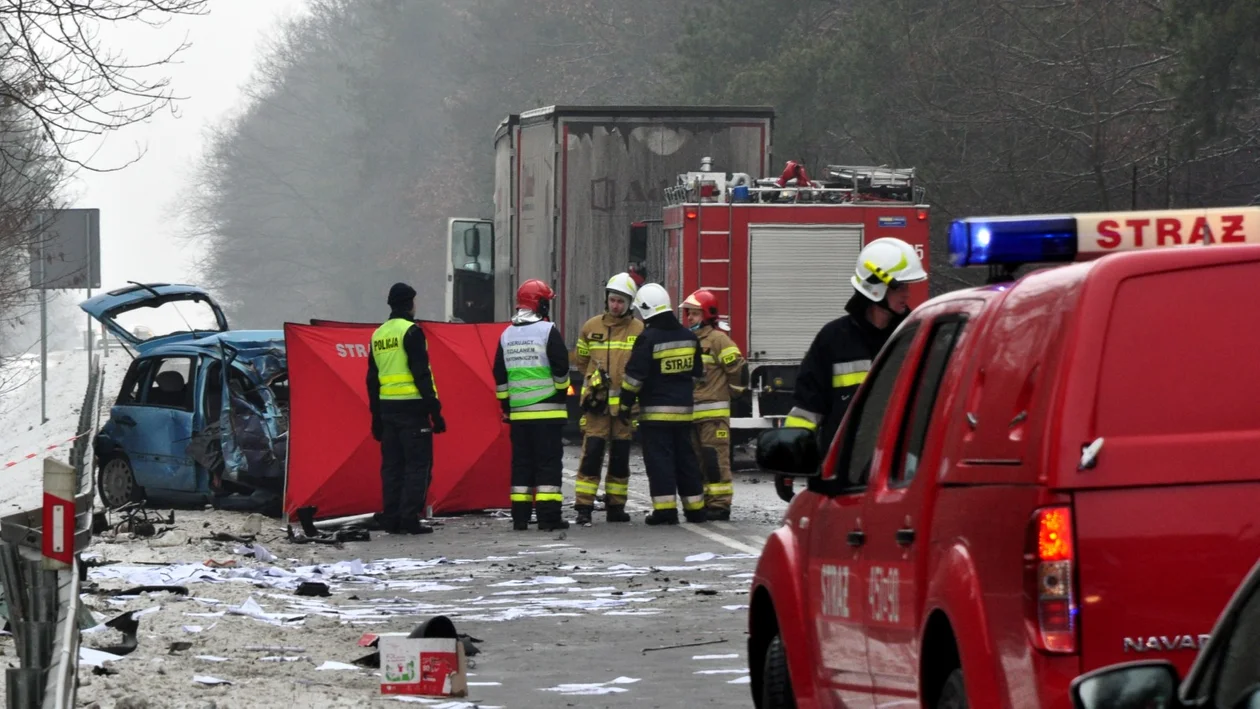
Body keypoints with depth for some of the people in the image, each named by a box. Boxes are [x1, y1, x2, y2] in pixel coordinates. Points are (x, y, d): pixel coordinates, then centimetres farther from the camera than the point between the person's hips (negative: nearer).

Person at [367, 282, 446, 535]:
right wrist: (435, 409, -13)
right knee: (418, 465, -4)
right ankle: (410, 518, -10)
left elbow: (372, 379, 16)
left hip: (387, 407, 7)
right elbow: (421, 373, -15)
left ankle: (391, 519, 9)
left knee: (392, 465, 10)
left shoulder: (379, 335, 14)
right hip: (412, 407, -7)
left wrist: (376, 416, 21)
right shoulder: (411, 331, -9)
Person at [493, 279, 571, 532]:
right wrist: (562, 391, 7)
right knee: (549, 463, -4)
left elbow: (500, 376, 11)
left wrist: (506, 406, 17)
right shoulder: (548, 331, -8)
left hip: (518, 412, 5)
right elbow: (561, 368, -11)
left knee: (521, 463, 11)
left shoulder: (507, 335, 10)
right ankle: (548, 516, -8)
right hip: (548, 410, -5)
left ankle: (520, 516, 9)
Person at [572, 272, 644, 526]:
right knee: (592, 454, -8)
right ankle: (584, 508, -8)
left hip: (625, 403, 1)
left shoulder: (639, 330, 1)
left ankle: (615, 506, 17)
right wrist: (593, 377, 7)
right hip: (597, 401, -1)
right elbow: (581, 360, 17)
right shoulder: (591, 327, 6)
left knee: (620, 457, 8)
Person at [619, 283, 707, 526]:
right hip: (683, 409, 6)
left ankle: (665, 509, -10)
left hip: (655, 411, -6)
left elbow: (634, 376, -15)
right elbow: (697, 373, 17)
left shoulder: (648, 339, -14)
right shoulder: (688, 336, 8)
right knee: (685, 458, 13)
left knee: (659, 460, -4)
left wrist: (625, 406, -6)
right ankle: (695, 508, 15)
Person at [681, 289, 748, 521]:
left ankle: (720, 504, -9)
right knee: (696, 461, 11)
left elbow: (738, 368, -11)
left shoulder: (717, 339, -8)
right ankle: (702, 504, 17)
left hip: (713, 412, -9)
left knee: (716, 459, -9)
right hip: (690, 413, 9)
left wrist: (734, 392, -1)